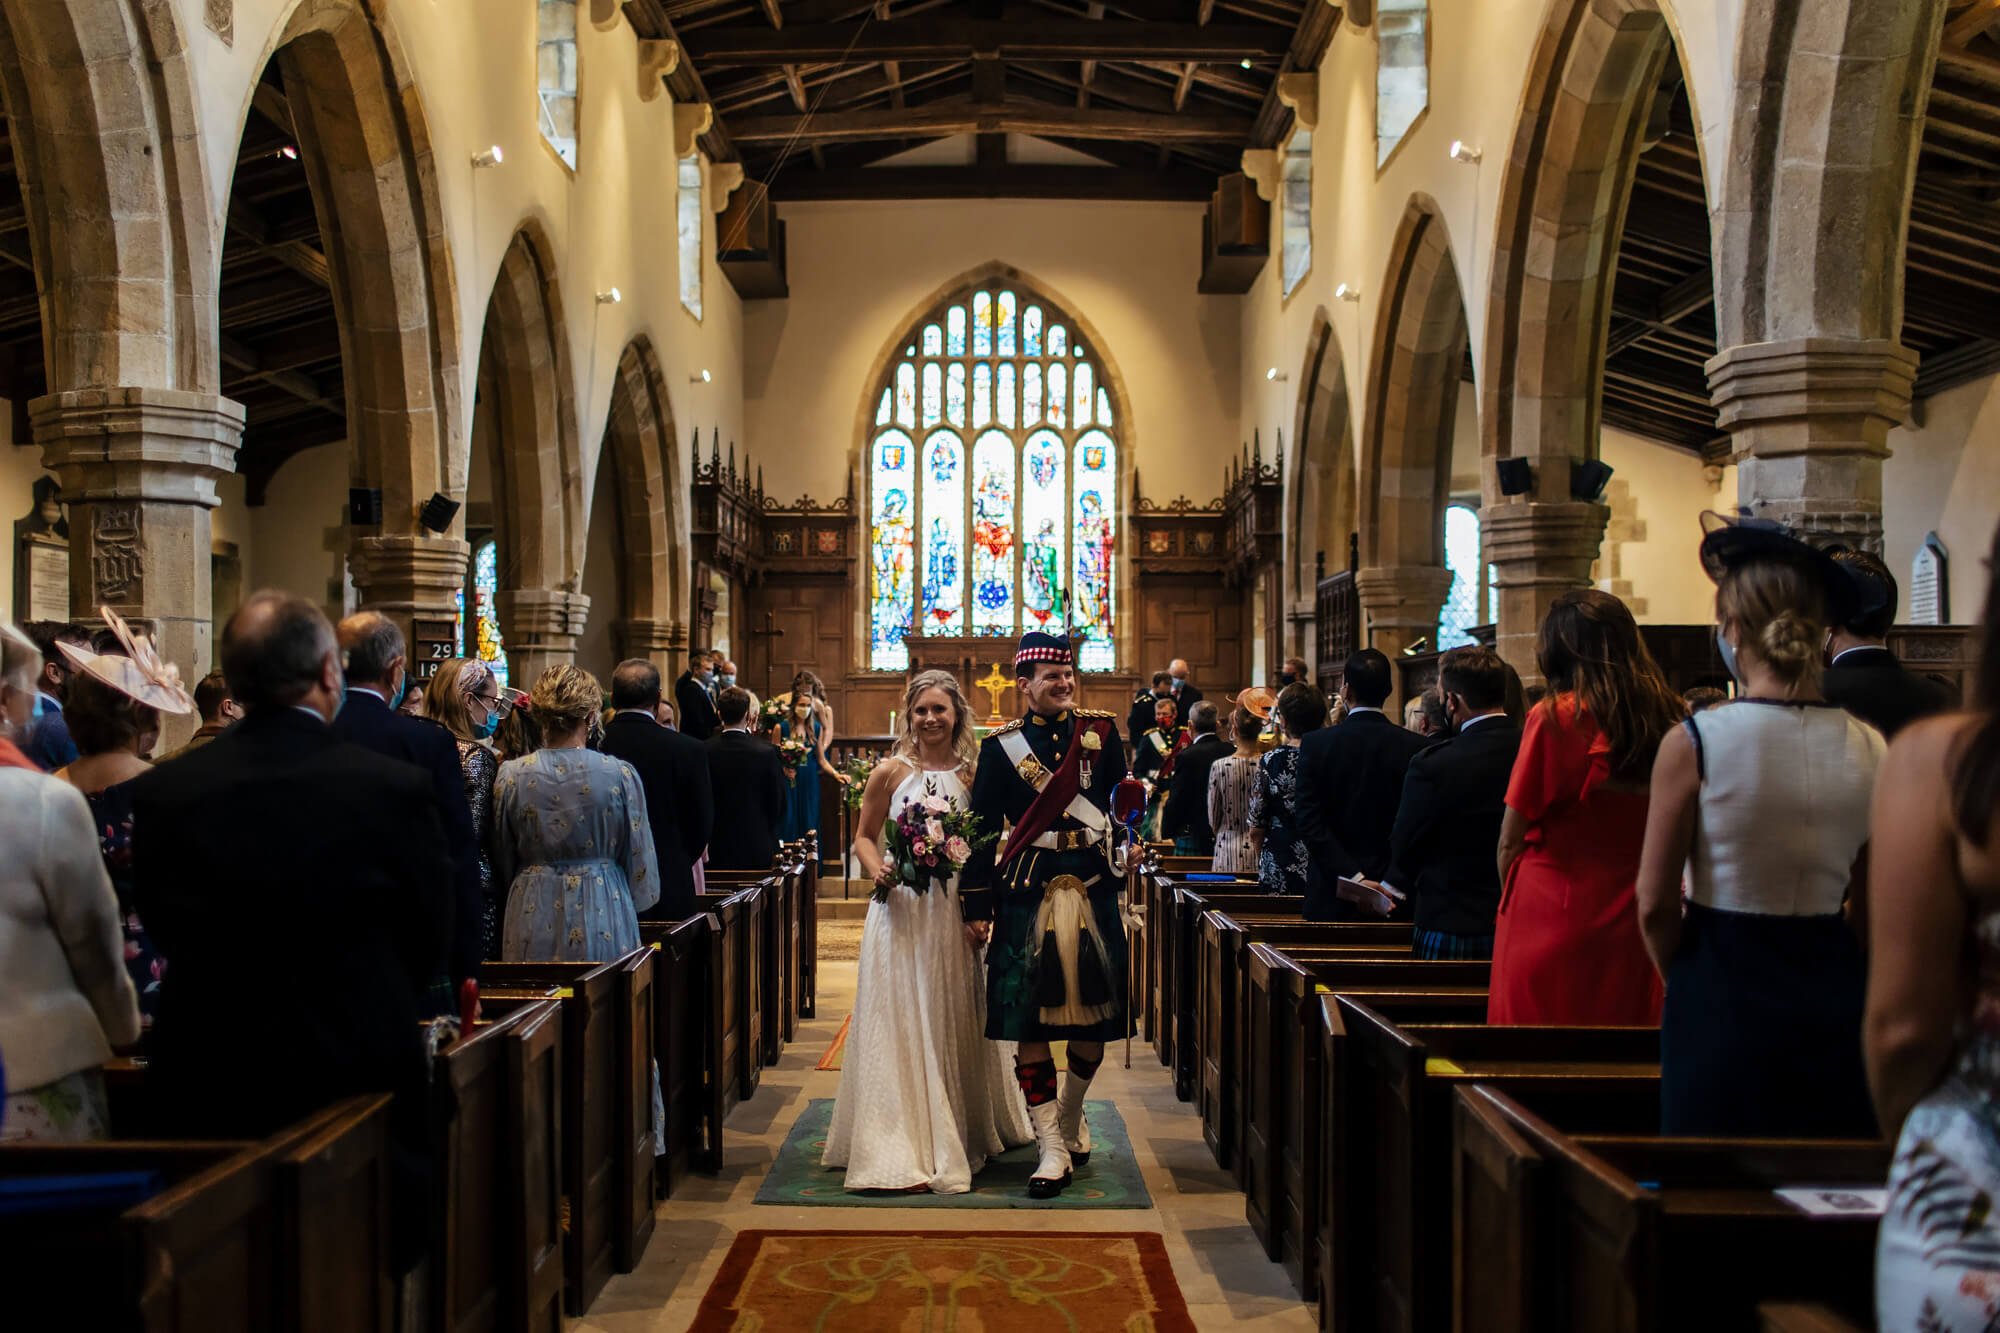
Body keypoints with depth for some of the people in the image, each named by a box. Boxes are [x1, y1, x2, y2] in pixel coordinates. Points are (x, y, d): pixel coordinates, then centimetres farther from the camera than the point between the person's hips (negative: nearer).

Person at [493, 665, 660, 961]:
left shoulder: (512, 775, -3)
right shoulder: (619, 774, -8)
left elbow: (502, 864, 9)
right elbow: (640, 859, 0)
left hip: (532, 919, 2)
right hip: (603, 915, -2)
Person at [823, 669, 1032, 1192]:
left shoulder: (974, 774, 3)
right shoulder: (891, 772, -2)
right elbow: (864, 836, 5)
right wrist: (877, 871, -15)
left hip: (957, 913, 2)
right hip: (902, 912, -2)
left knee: (957, 1025, 11)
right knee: (902, 1026, -1)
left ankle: (961, 1136, 28)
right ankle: (905, 1149, 7)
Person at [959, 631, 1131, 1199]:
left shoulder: (1102, 731, 7)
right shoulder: (1001, 745, 3)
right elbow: (983, 827, 3)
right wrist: (977, 903, 0)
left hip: (1092, 891, 2)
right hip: (1026, 896, -1)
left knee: (1091, 1017, 8)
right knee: (1028, 1024, -2)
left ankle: (1071, 1116, 34)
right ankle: (1052, 1149, 6)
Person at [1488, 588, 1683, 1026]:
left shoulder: (1555, 717, -11)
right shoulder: (1667, 716, 0)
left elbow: (1511, 838, -6)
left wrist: (1509, 902, 9)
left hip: (1551, 921, -4)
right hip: (1633, 925, 4)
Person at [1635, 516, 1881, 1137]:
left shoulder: (1692, 743, -13)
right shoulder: (1869, 748, -2)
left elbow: (1655, 905, -8)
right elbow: (1865, 898, 7)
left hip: (1724, 999, -4)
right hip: (1833, 989, 4)